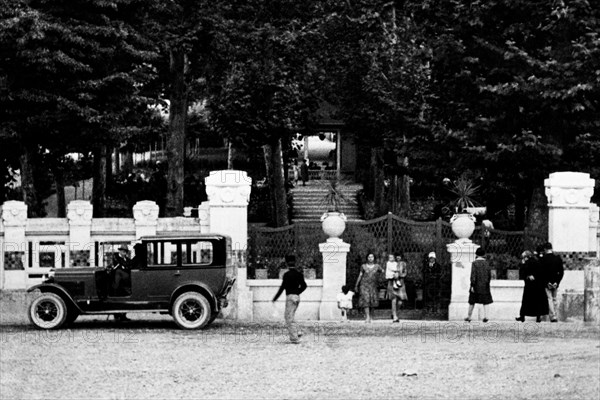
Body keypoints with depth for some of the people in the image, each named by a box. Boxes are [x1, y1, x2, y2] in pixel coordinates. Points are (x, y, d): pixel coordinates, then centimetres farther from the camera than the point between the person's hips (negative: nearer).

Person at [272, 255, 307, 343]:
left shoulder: (287, 274, -12)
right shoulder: (299, 274, 8)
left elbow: (282, 287, -13)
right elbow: (304, 286, 14)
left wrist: (275, 298, -5)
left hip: (290, 297, -7)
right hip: (297, 297, 7)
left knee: (290, 318, -2)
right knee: (287, 316, 20)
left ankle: (295, 338, -6)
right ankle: (295, 334, 10)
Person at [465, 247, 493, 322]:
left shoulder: (474, 263, -9)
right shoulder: (486, 263, 2)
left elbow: (473, 275, -14)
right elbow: (489, 275, 5)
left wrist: (472, 285, -13)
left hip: (476, 285, -2)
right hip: (485, 285, 2)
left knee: (472, 302, 8)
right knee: (485, 301, 5)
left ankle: (469, 317, 15)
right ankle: (485, 316, -8)